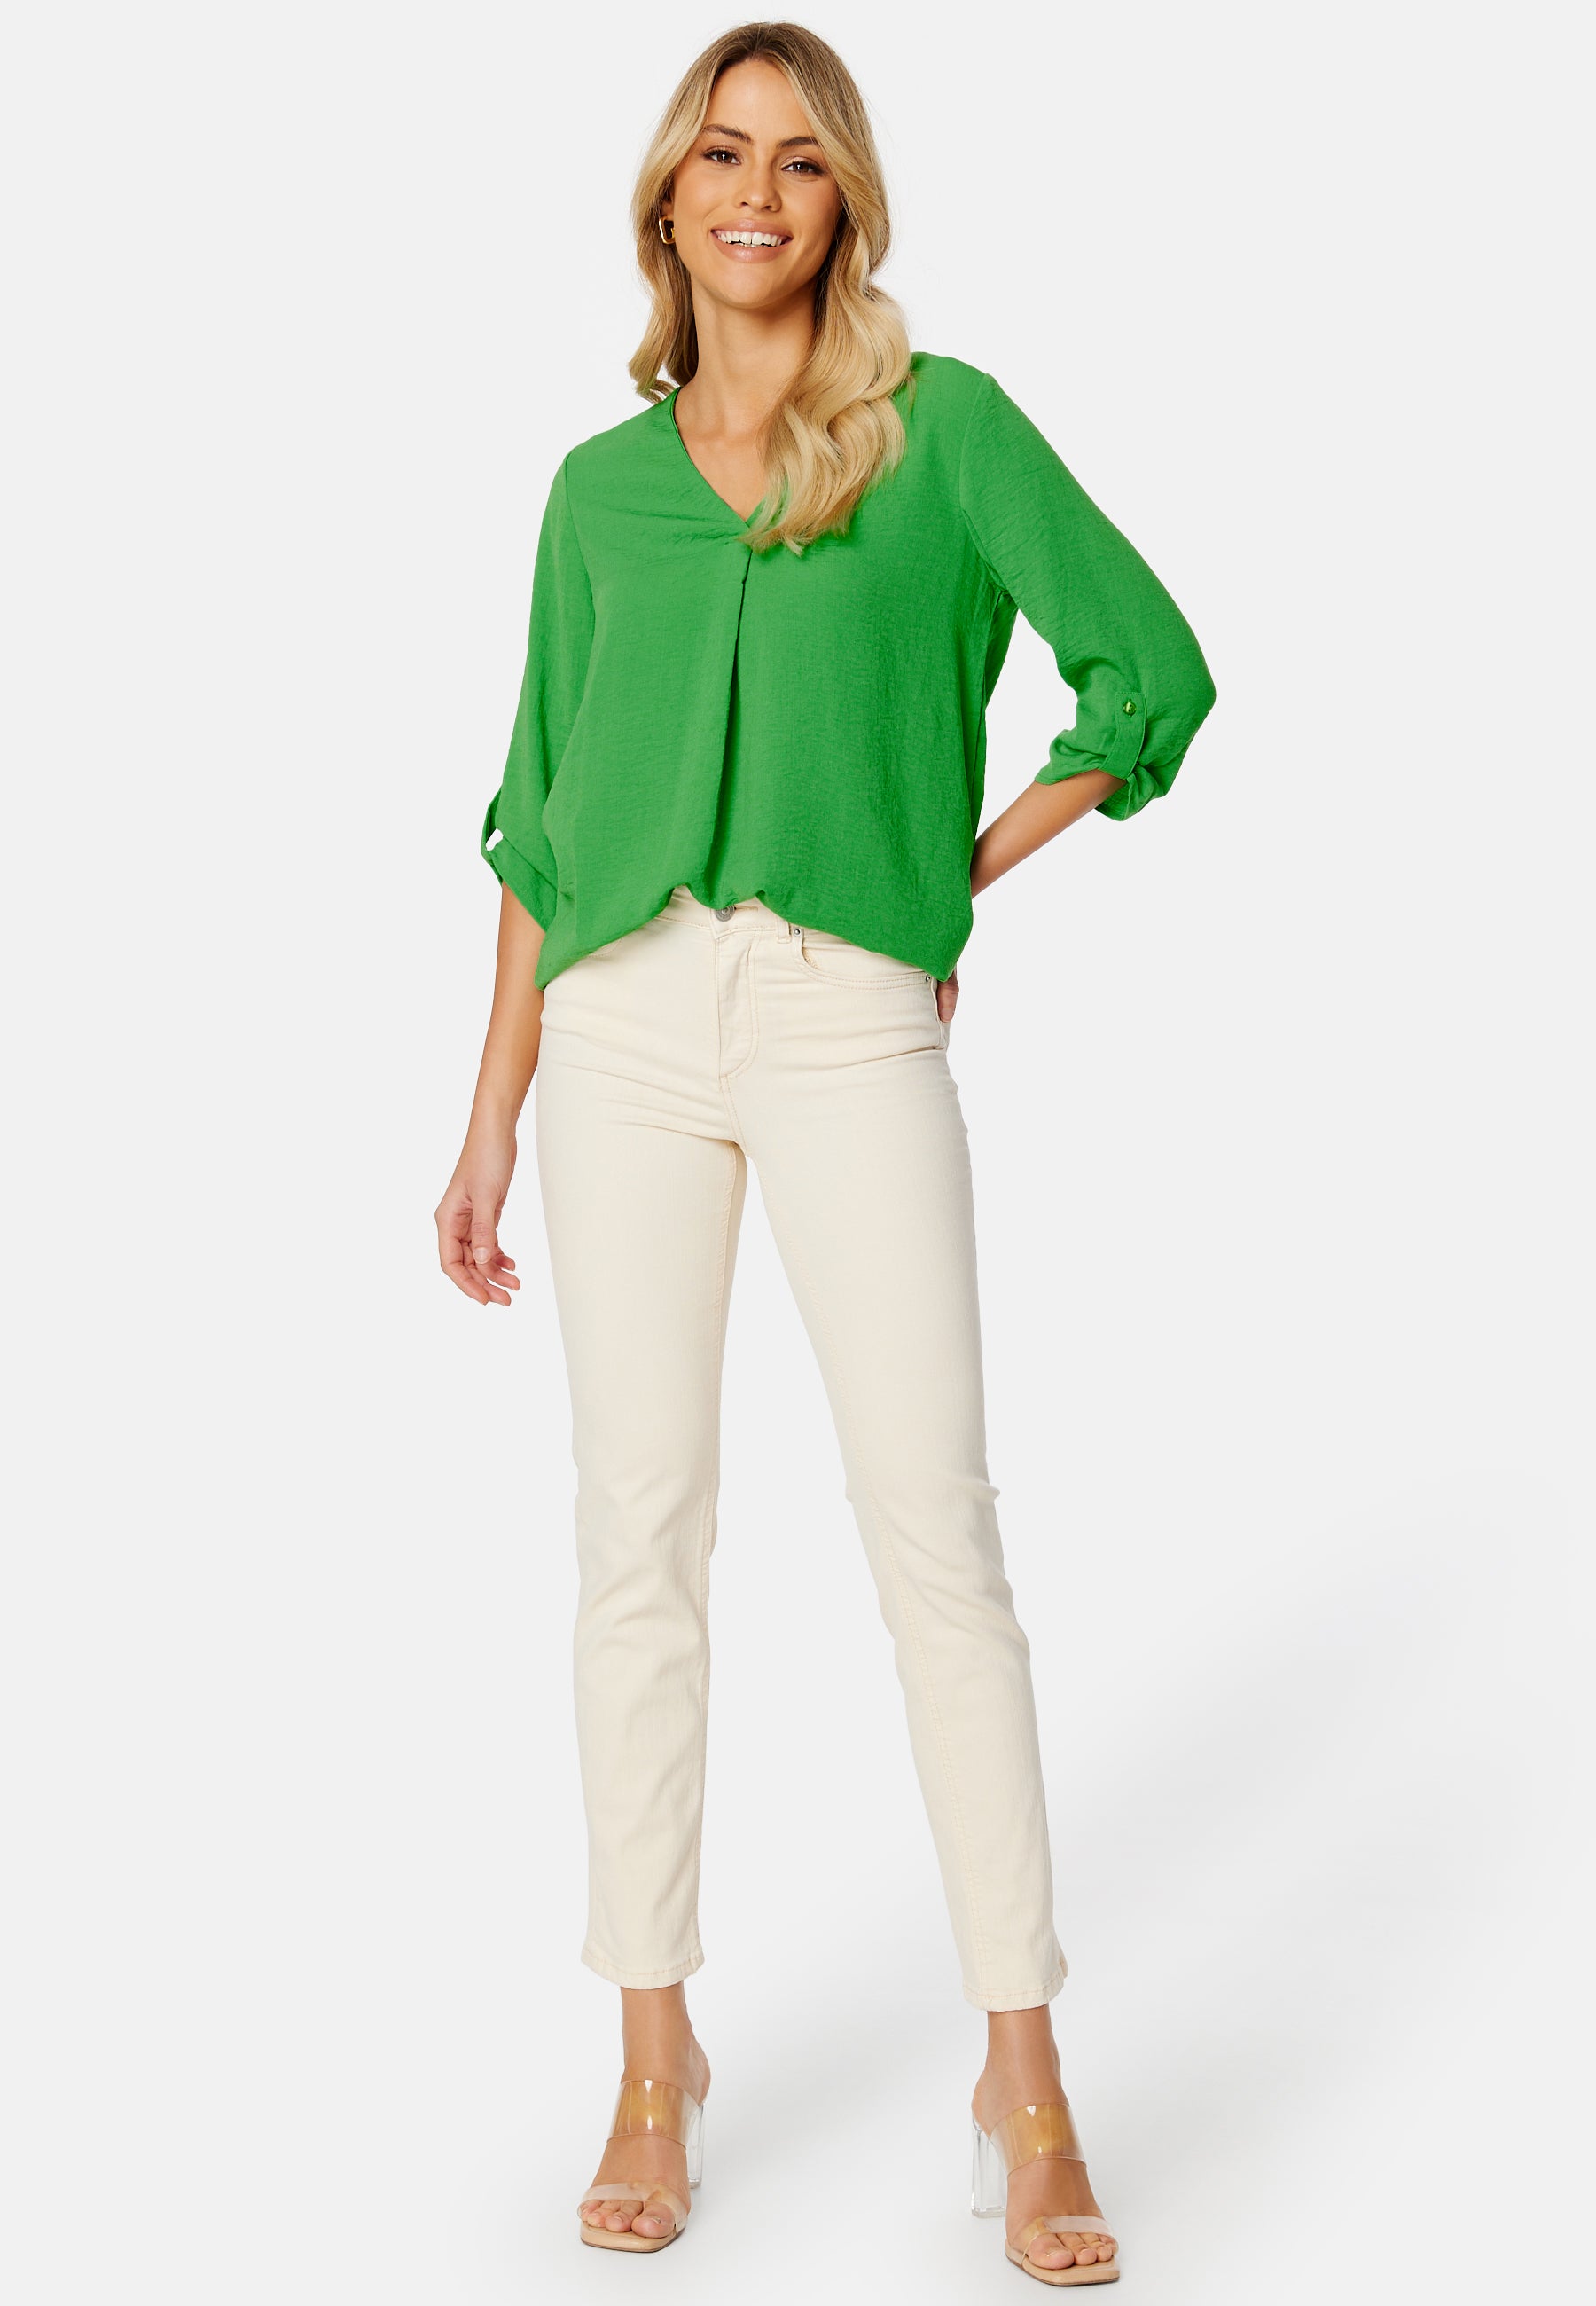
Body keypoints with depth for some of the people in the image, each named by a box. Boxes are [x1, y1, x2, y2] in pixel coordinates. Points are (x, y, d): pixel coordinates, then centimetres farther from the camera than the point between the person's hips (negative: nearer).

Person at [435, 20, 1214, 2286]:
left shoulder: (944, 425, 5)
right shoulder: (602, 484, 13)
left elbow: (1152, 670, 3)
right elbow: (544, 814, 14)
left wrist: (969, 871, 5)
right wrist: (492, 1118, 11)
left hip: (852, 1024, -3)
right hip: (624, 1019, 3)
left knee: (937, 1532, -5)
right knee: (640, 1539, 3)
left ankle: (1026, 2087, 3)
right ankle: (658, 2062, 14)